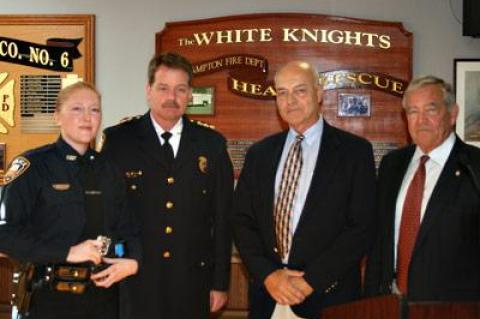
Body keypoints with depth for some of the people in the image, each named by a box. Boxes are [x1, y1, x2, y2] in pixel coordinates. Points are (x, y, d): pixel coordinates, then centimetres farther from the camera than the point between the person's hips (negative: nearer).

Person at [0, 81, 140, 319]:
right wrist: (67, 252, -21)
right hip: (53, 297, -5)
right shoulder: (33, 166, -8)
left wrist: (132, 260, -8)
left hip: (105, 293, 5)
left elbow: (126, 225, 12)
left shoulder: (107, 169, 9)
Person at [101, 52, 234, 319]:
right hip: (134, 281, -1)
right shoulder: (118, 140, -2)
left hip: (192, 282, 2)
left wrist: (221, 283, 5)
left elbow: (223, 218, 5)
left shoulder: (212, 144, 4)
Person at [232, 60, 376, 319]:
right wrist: (268, 274, -9)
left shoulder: (355, 151, -4)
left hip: (328, 296, -3)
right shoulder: (259, 154, 7)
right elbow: (242, 221, 5)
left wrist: (310, 280, -13)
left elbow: (361, 226, -9)